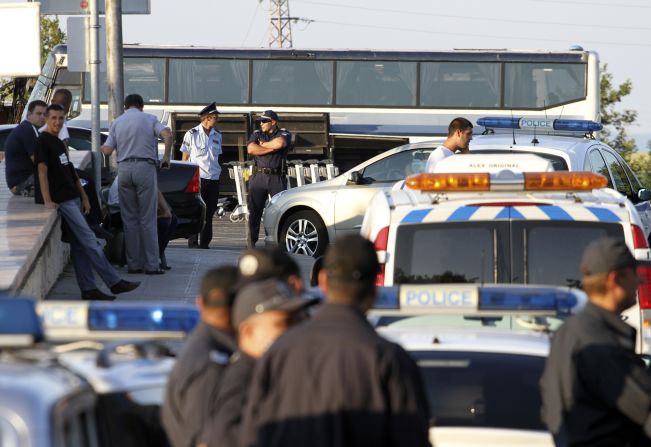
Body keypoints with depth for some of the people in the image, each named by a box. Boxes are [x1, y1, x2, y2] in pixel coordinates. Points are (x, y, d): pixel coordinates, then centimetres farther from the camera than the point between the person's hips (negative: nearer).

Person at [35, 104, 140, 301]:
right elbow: (42, 171, -15)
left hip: (73, 199, 9)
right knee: (89, 241, -9)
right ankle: (114, 282, -10)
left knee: (79, 246, 7)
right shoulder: (43, 142, -7)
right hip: (62, 201, -9)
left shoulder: (59, 143, 19)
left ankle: (88, 289, 7)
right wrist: (47, 201, -22)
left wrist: (83, 197, 19)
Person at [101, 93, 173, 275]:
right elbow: (167, 134, -12)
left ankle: (133, 263, 7)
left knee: (129, 219, 8)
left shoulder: (117, 123, 11)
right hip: (145, 167, -2)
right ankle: (151, 265, -4)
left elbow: (107, 150, 4)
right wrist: (166, 158, -1)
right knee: (147, 218, -1)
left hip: (124, 168, 3)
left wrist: (101, 146, 27)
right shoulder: (149, 119, 5)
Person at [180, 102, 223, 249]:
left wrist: (218, 171, 15)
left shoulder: (217, 136, 12)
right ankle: (192, 242, 0)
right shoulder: (191, 134, -3)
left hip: (213, 179, 5)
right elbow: (185, 157, 3)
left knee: (209, 213, 5)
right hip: (198, 178, -5)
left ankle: (205, 242, 11)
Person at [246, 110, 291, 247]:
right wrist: (272, 148, -6)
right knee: (254, 211, 1)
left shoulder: (283, 134, 7)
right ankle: (251, 242, 5)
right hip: (258, 176, 2)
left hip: (277, 178, -2)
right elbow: (251, 149, -5)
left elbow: (280, 143, -17)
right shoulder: (257, 134, 14)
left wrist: (262, 145, -3)